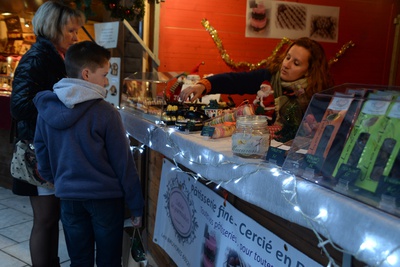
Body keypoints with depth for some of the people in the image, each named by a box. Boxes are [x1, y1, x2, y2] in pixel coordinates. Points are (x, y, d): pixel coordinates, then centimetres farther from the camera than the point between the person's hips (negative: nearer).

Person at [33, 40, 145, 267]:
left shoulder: (46, 109, -2)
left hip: (68, 197, 4)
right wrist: (136, 205, -4)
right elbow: (123, 163, -12)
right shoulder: (105, 112, -16)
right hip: (105, 197, -4)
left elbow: (41, 153, 7)